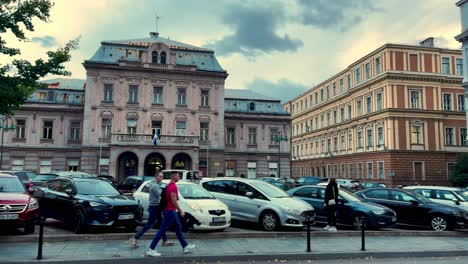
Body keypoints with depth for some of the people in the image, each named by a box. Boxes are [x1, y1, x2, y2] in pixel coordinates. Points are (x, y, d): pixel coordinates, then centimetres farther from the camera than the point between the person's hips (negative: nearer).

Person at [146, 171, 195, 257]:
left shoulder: (169, 185, 13)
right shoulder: (173, 186, -18)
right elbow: (174, 200, -23)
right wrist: (180, 211, -15)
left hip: (171, 211, 11)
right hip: (170, 211, -11)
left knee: (178, 228, 15)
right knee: (162, 230, -5)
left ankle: (185, 247, 24)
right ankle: (151, 249, 0)